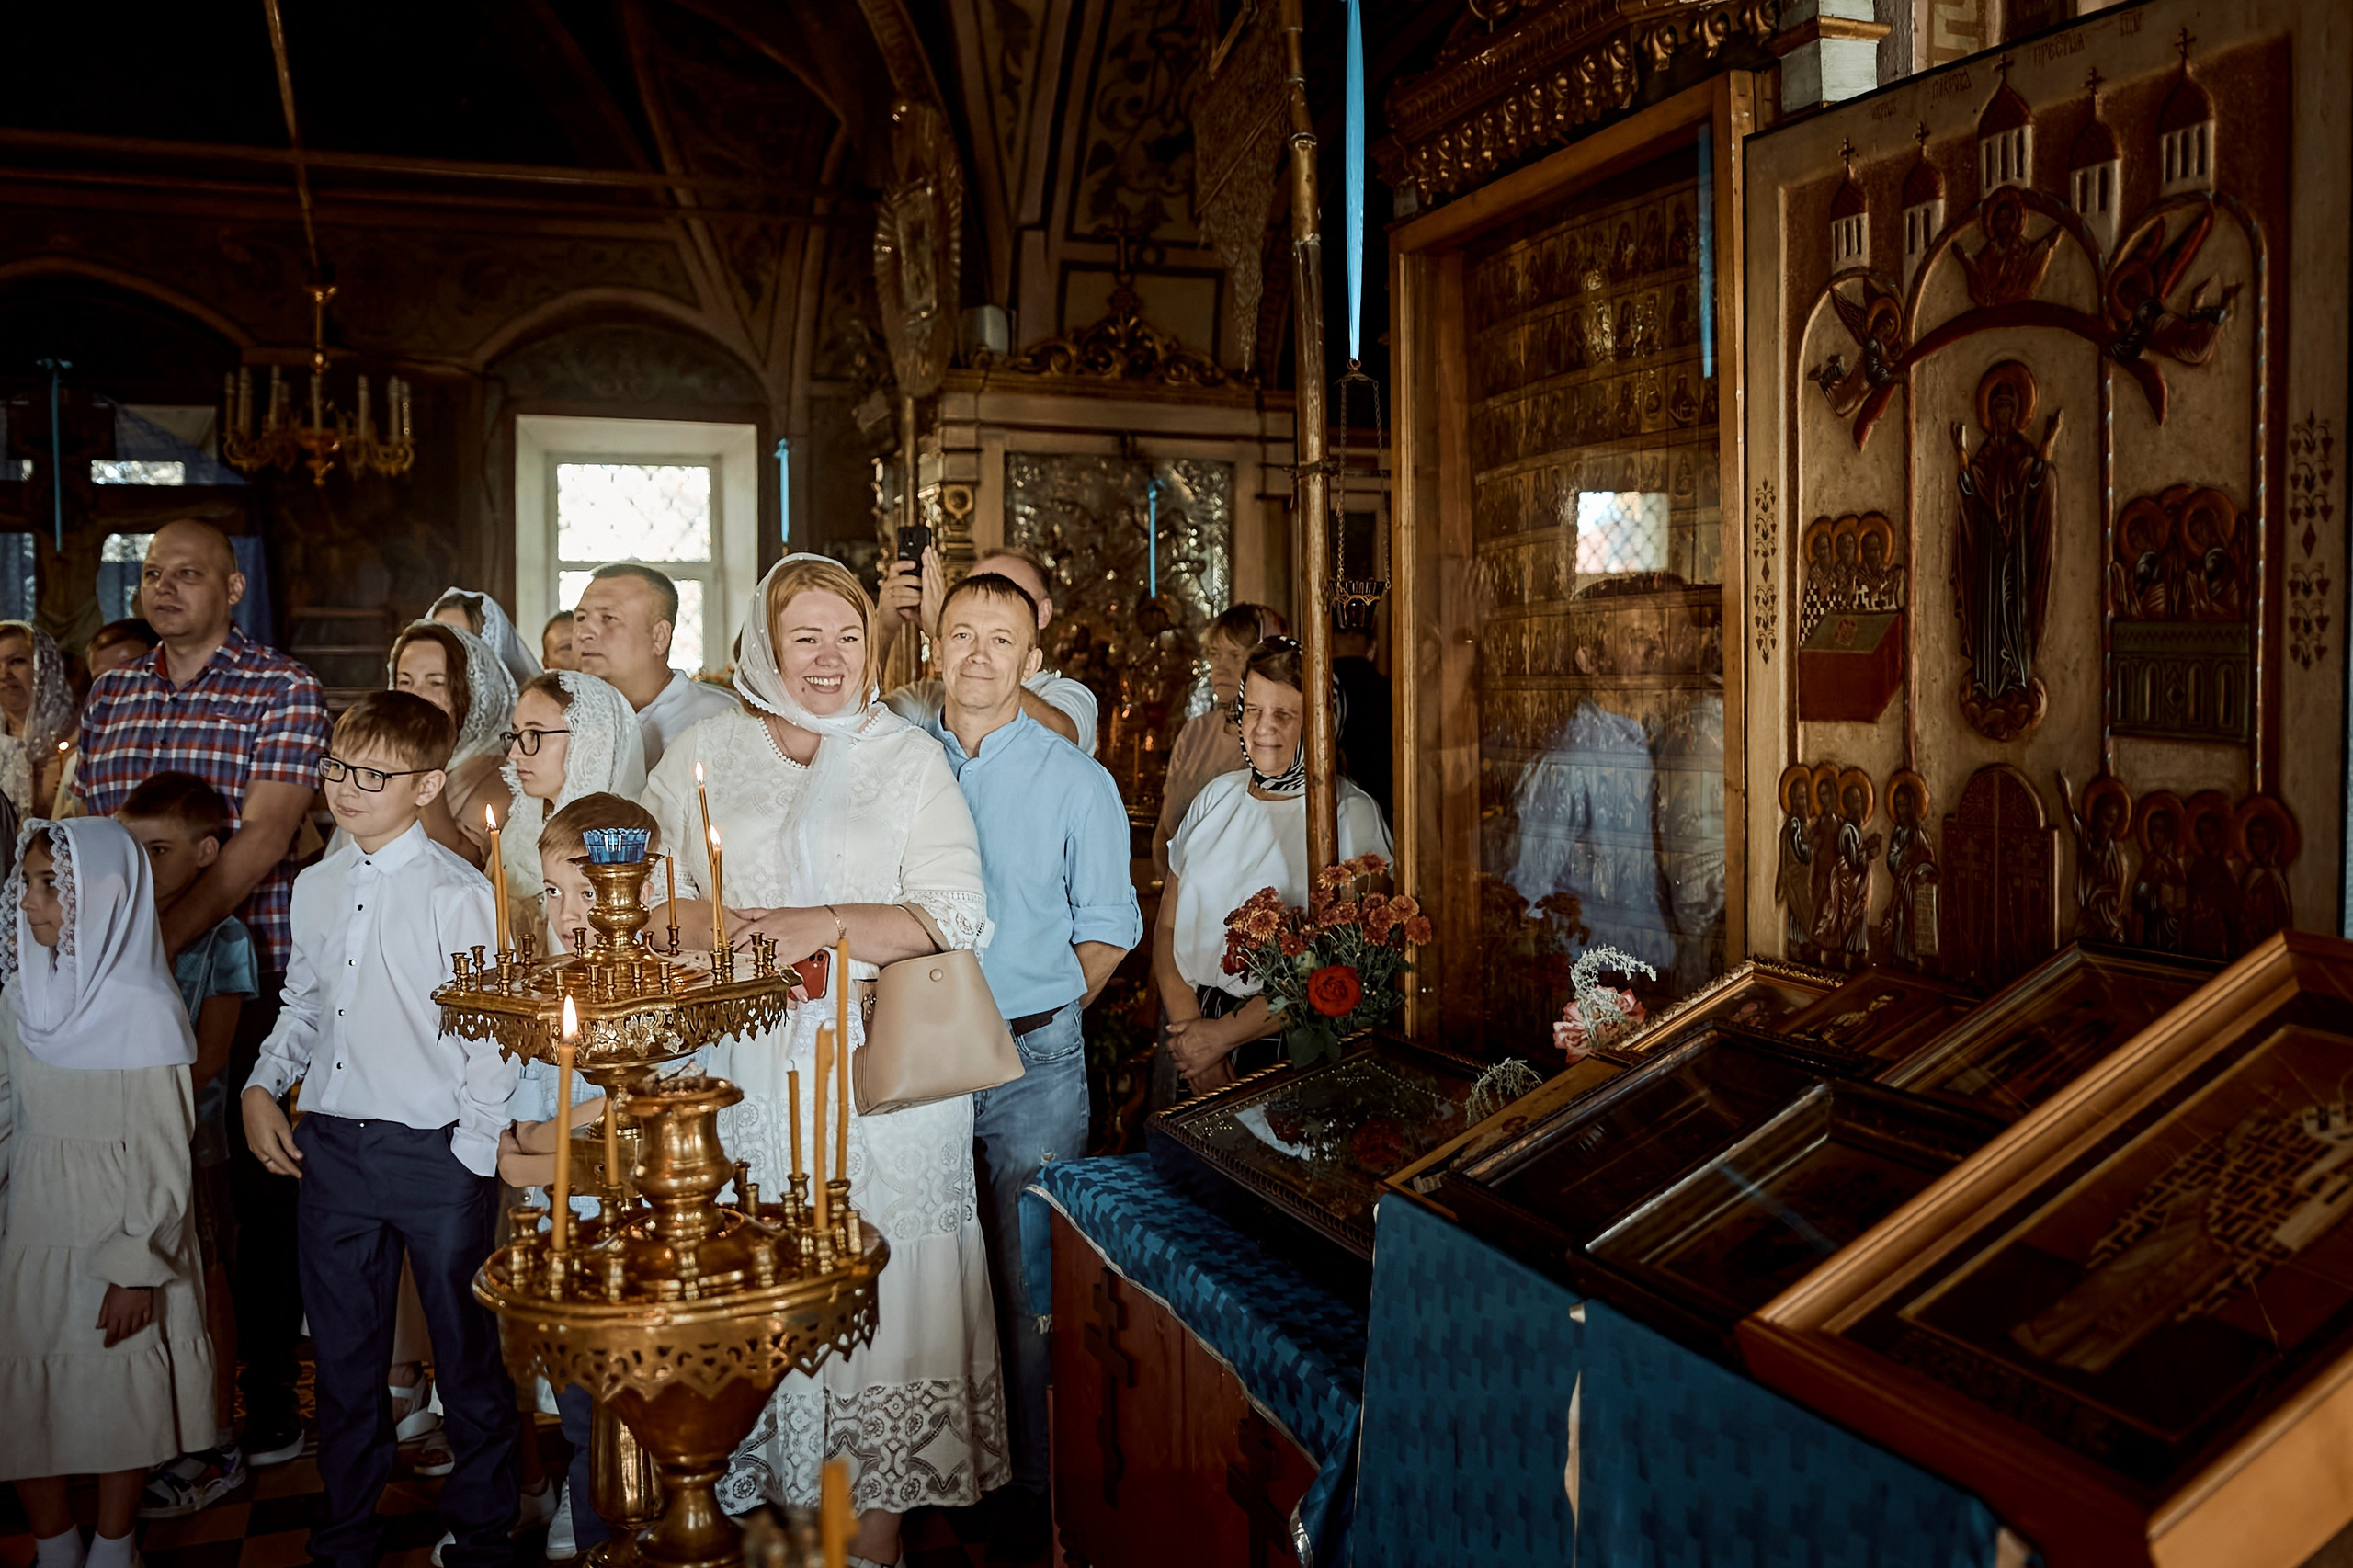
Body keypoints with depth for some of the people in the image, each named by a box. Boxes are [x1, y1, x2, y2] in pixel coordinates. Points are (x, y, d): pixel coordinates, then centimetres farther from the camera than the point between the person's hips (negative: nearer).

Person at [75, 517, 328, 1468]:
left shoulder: (283, 690, -2)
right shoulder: (108, 694, 15)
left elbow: (262, 837, -12)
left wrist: (161, 942, -21)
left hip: (248, 972, -4)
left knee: (255, 1190, 1)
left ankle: (266, 1405, 13)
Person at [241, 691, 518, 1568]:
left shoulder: (458, 894, -12)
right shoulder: (316, 887, 8)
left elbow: (491, 1035, -12)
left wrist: (474, 1157, -14)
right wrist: (263, 1086, 7)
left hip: (434, 1150, -5)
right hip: (329, 1143, 6)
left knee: (465, 1354, 8)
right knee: (343, 1354, 17)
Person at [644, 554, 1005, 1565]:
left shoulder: (910, 759, 4)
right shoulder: (706, 753, 11)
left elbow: (956, 912, -4)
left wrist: (831, 926, -16)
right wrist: (730, 931, -11)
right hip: (742, 1067, 2)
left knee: (874, 1286, 0)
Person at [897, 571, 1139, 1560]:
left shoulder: (1076, 781, -1)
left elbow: (1107, 928, 3)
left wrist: (1034, 1017, -5)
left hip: (1032, 1059, -2)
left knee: (1030, 1286, 3)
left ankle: (1032, 1486, 16)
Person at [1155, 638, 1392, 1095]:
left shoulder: (1352, 814, -9)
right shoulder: (1218, 795, 8)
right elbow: (1168, 925, 7)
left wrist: (1224, 1035, -13)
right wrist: (1190, 1023, -8)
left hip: (1283, 1047, -4)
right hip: (1190, 1029, 5)